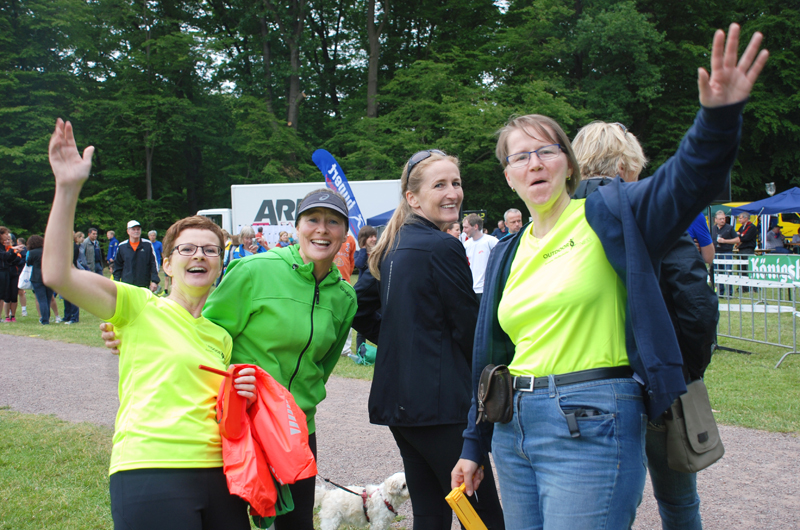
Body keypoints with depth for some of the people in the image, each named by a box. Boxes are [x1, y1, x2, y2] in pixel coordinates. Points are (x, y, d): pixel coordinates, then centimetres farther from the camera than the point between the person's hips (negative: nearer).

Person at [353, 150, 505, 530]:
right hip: (440, 401, -9)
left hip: (396, 398, 9)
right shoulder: (443, 248, -13)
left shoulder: (392, 246, 12)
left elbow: (361, 309, 17)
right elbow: (470, 328, -9)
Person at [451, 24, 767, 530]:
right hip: (514, 427, 6)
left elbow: (686, 180, -19)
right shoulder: (507, 254, 15)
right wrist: (474, 447, 21)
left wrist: (720, 113, -39)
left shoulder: (609, 215, -1)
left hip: (590, 429, -6)